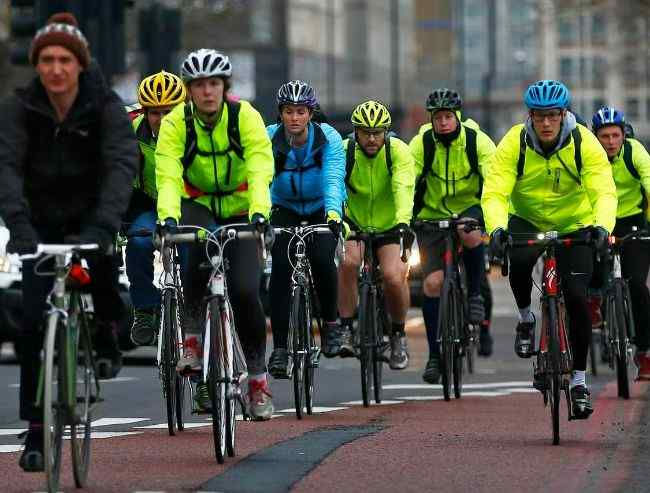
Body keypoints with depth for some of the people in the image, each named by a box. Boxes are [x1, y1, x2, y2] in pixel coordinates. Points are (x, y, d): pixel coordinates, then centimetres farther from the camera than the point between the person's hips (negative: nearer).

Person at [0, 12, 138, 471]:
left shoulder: (105, 106, -19)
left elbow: (123, 164, -31)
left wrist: (102, 226, -47)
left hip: (90, 215, -1)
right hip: (42, 221, 1)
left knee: (102, 262, -33)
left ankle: (106, 333, 2)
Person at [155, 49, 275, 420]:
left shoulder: (246, 117, -18)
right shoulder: (175, 123, -17)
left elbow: (260, 169, -28)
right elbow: (168, 175, -28)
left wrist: (259, 211, -45)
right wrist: (168, 216, -45)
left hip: (240, 210, 0)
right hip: (198, 205, 0)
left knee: (245, 291, -14)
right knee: (199, 242, -36)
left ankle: (258, 376, 5)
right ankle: (193, 337, -24)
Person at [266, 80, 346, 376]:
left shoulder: (328, 138, -22)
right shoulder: (269, 139, -20)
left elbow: (333, 180, -35)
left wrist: (333, 213, -53)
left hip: (322, 209, -1)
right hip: (285, 210, 1)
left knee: (321, 259, -26)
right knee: (280, 266, -20)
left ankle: (330, 321, 0)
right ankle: (279, 347, -15)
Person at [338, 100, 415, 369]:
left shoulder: (398, 151, -19)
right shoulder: (343, 151, -17)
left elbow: (403, 189, -33)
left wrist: (403, 222, -50)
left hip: (389, 225, -1)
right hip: (354, 223, 1)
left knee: (394, 276, -23)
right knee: (347, 261, -29)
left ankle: (398, 334, 2)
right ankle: (346, 330, -16)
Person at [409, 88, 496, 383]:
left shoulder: (478, 141, -15)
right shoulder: (421, 144, -13)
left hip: (470, 207, -1)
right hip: (433, 214, 1)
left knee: (470, 234, -37)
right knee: (432, 282, -10)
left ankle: (474, 294, -12)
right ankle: (434, 354, 0)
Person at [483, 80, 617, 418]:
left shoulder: (584, 143, -21)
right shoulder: (514, 143, -21)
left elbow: (604, 191, -28)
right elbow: (494, 193, -27)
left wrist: (602, 227, -48)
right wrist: (496, 228, -47)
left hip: (575, 225, 0)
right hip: (527, 221, 0)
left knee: (576, 296, -15)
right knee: (519, 260, -33)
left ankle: (579, 380, 0)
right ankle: (525, 319, -3)